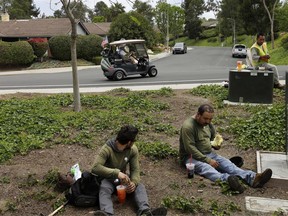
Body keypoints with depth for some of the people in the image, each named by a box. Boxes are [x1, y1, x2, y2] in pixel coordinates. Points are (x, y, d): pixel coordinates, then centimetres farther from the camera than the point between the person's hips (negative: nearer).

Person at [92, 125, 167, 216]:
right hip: (109, 178, -3)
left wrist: (134, 182, -32)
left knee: (140, 186, -25)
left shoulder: (133, 149, -10)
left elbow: (135, 169, -9)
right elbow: (95, 168, -36)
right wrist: (116, 173, -46)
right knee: (104, 188, -37)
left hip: (123, 177, 3)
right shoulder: (107, 149, -24)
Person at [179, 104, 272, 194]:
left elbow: (214, 137, 22)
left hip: (209, 154, 7)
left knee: (227, 163, -19)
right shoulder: (188, 126, -17)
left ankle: (252, 178, -40)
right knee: (205, 167, -38)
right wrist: (208, 160, -22)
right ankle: (227, 179, -67)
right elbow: (190, 148, -21)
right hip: (192, 157, -7)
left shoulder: (207, 123, 8)